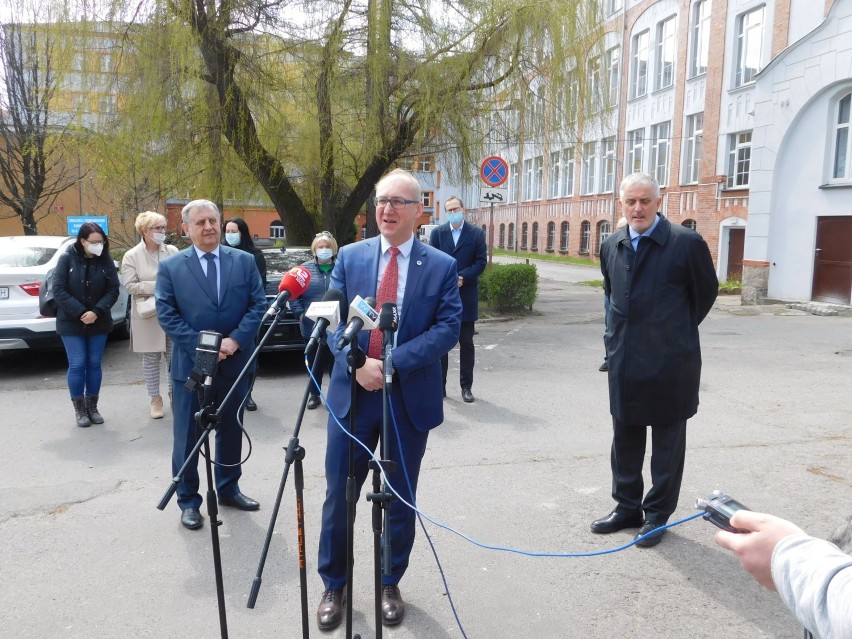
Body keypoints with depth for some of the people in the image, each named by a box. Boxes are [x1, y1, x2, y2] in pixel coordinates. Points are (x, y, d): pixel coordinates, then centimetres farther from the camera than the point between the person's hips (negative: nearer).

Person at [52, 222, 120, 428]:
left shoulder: (106, 260, -4)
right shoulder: (67, 259, -9)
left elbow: (113, 290, -5)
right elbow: (58, 290, -11)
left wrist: (96, 312, -18)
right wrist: (80, 313, -19)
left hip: (99, 322, 2)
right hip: (71, 323, -2)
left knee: (94, 364, 8)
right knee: (77, 365, -2)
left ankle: (92, 407, 19)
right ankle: (79, 409, 11)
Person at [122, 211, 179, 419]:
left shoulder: (173, 251, 2)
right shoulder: (132, 256, -3)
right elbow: (130, 285, -8)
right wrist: (157, 287, -17)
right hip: (148, 315, -1)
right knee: (151, 358, 7)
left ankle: (174, 392, 24)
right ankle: (155, 398, 19)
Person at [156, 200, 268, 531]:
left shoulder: (244, 261, 3)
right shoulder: (170, 266, -1)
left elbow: (258, 304, -1)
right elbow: (166, 315, -6)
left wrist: (235, 339, -15)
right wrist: (201, 346, -17)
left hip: (234, 363, 2)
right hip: (190, 364, -2)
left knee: (231, 432, 15)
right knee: (188, 436, 6)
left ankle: (228, 489, 32)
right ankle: (188, 500, 20)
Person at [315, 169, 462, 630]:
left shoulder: (442, 266, -1)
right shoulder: (349, 257, 4)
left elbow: (448, 329, -10)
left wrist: (393, 363, -20)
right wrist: (358, 363, -18)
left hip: (410, 398, -1)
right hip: (352, 393, 1)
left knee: (401, 498, 13)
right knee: (339, 494, 9)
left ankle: (389, 585, 34)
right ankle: (333, 586, 30)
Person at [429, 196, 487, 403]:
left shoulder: (477, 233, 3)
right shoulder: (437, 233, 5)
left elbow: (481, 261, -2)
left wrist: (462, 277, -15)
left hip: (466, 296, 0)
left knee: (466, 343, 6)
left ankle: (466, 387, 13)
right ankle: (439, 386, 12)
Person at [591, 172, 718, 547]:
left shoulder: (687, 243, -12)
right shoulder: (611, 246, 4)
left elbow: (706, 292, 2)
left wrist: (677, 331, 11)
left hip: (670, 361, -5)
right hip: (624, 359, 5)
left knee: (667, 442, 9)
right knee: (624, 439, 16)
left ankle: (658, 514, 24)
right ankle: (627, 508, 32)